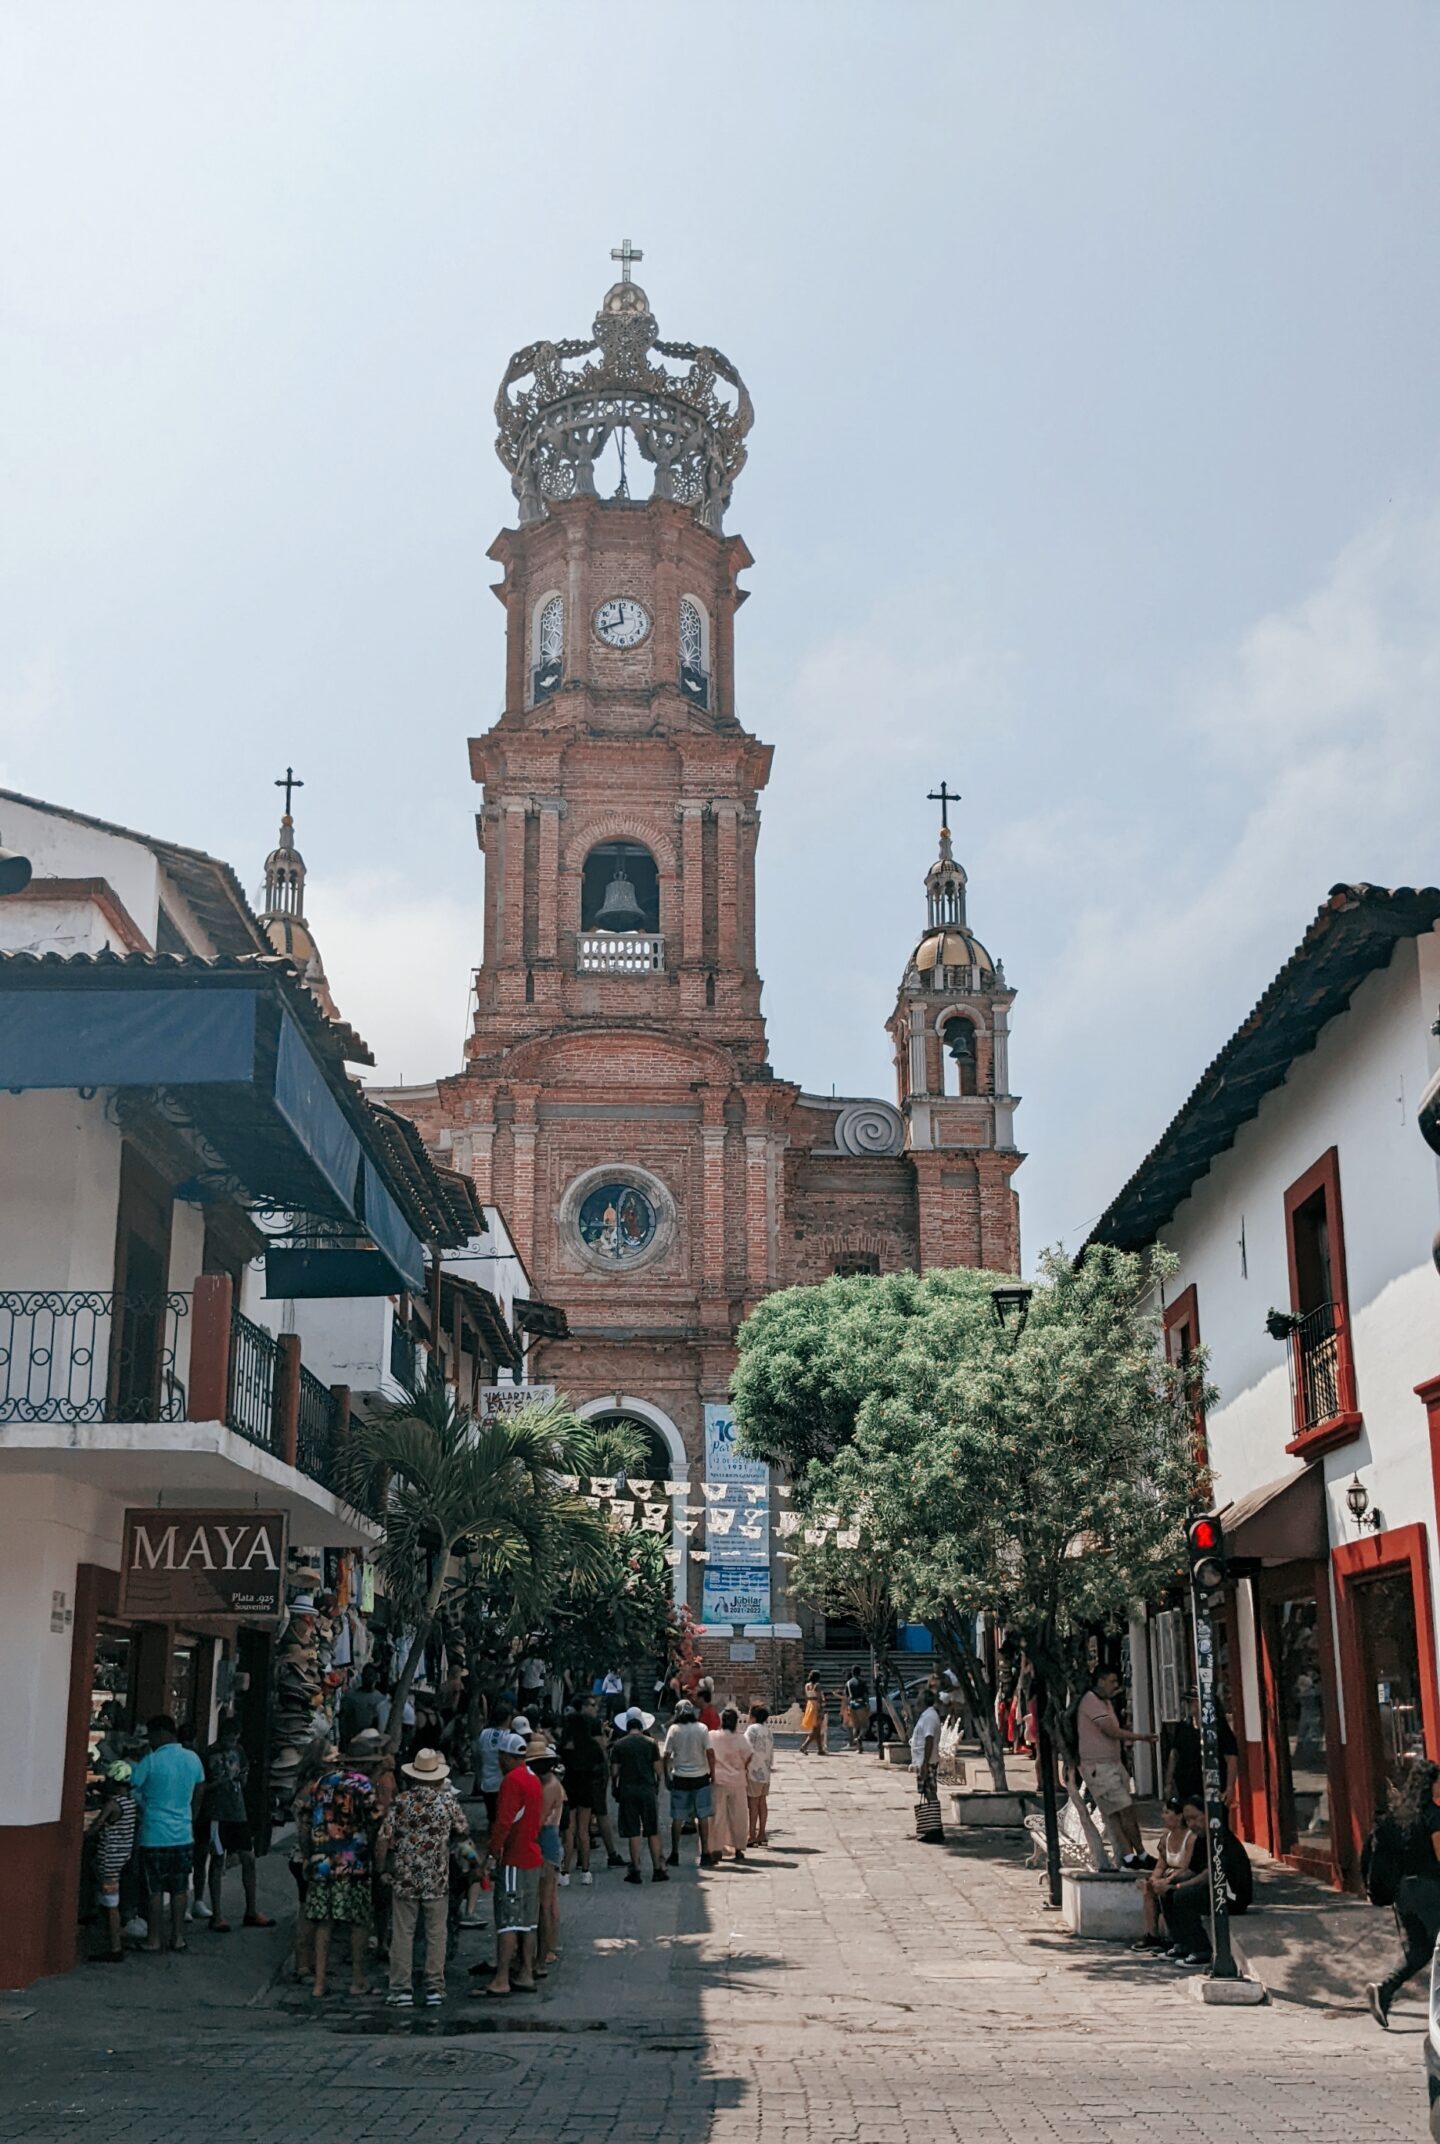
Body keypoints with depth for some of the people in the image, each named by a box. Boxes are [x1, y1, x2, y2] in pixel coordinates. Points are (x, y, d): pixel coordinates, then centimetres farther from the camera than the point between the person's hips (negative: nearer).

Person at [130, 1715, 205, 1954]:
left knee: (155, 1890, 5)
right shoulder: (193, 1759, 3)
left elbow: (131, 1786, -8)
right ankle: (178, 1936, 17)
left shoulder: (151, 1761, -14)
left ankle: (154, 1939, 11)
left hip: (155, 1836, -4)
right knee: (179, 1889, 13)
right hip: (184, 1835, 5)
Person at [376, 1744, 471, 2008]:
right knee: (436, 1934, 8)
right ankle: (434, 1989, 9)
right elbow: (464, 1832, 8)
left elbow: (384, 1838, -8)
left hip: (405, 1879, 0)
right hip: (437, 1879, 0)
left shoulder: (401, 1801, -6)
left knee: (402, 1934, 6)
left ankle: (402, 1990, 8)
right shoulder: (448, 1800, -4)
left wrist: (381, 1867, 5)